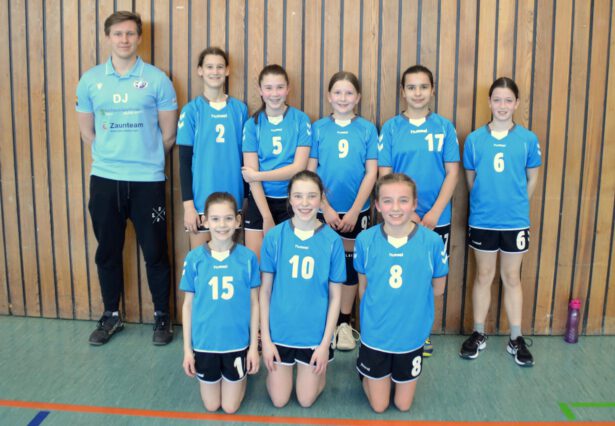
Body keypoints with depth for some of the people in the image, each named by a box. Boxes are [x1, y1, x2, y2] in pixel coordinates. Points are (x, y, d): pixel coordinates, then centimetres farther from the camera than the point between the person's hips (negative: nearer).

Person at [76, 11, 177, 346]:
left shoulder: (157, 79, -2)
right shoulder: (89, 80, 5)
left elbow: (168, 134, 1)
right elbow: (87, 132, 12)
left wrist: (144, 158, 7)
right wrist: (111, 156, 10)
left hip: (147, 180, -2)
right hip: (104, 180, 3)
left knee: (155, 252, 4)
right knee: (107, 251, 12)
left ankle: (162, 316, 22)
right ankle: (111, 316, 29)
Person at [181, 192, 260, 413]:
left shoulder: (248, 257, -11)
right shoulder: (194, 258, -10)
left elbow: (254, 304, -3)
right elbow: (188, 305, -2)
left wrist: (254, 345, -2)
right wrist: (187, 348, -1)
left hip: (237, 342, -1)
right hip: (204, 342, 1)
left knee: (230, 407, 13)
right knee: (211, 405, 17)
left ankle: (242, 372, 41)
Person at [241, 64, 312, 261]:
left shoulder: (301, 120, -1)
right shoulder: (253, 124, 1)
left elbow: (298, 167, -8)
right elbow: (251, 173, -4)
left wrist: (258, 175, -10)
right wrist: (267, 217, -11)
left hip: (291, 202, -1)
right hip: (260, 201, 1)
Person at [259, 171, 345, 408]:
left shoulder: (332, 240, -11)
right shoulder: (275, 236, -10)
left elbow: (335, 296, -5)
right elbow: (265, 290, -4)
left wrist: (326, 343, -6)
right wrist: (265, 338, -5)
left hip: (315, 333, 0)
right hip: (280, 330, 1)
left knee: (306, 399, 12)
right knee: (279, 400, 13)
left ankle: (320, 367, 40)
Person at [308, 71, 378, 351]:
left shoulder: (367, 129, 0)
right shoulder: (318, 128, 0)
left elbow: (371, 173, -3)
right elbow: (310, 171, -2)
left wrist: (354, 211, -8)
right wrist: (326, 209, -8)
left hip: (356, 211, 0)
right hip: (323, 210, 0)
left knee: (350, 265, 10)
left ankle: (344, 323, 24)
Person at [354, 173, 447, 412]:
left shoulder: (432, 242, -18)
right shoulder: (365, 240, -16)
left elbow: (437, 289, -3)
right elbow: (363, 288, -1)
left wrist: (409, 298, -1)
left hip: (412, 335, 1)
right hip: (374, 334, 0)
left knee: (403, 405, 18)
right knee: (379, 406, 16)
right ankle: (365, 371, 43)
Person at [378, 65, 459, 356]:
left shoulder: (444, 127, 2)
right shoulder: (391, 127, 0)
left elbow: (452, 173, -1)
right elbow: (384, 175, -3)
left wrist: (434, 213, -10)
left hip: (437, 219, 1)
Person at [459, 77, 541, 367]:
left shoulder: (528, 139, -3)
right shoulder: (475, 139, -3)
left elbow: (532, 179, 6)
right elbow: (470, 178, 5)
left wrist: (515, 204, 6)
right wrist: (486, 202, 7)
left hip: (515, 220, 0)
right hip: (482, 220, 0)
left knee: (512, 277, 11)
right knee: (484, 276, 11)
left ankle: (516, 339, 22)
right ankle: (478, 334, 24)